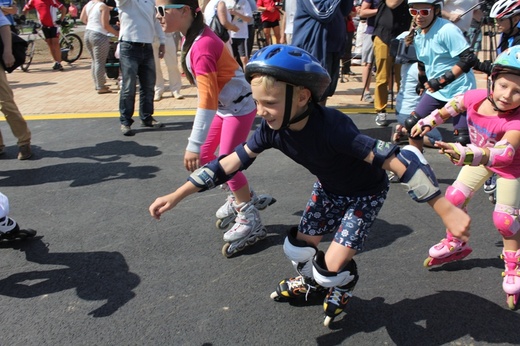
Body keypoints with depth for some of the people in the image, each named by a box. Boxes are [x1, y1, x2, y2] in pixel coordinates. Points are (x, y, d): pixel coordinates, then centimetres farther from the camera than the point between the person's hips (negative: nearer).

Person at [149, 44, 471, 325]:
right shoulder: (272, 129, -21)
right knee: (298, 248, 9)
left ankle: (345, 285, 27)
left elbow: (398, 160, -41)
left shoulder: (332, 127, -41)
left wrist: (448, 210, -42)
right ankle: (309, 280, 45)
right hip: (329, 188, 6)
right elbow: (230, 163, -14)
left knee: (331, 269, -11)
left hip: (366, 192, -5)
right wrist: (176, 196, -16)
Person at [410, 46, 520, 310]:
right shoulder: (476, 97, -26)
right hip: (479, 158, 5)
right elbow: (454, 104, -1)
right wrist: (429, 121, -6)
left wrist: (464, 154, -73)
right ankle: (455, 244, 30)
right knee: (455, 197, 4)